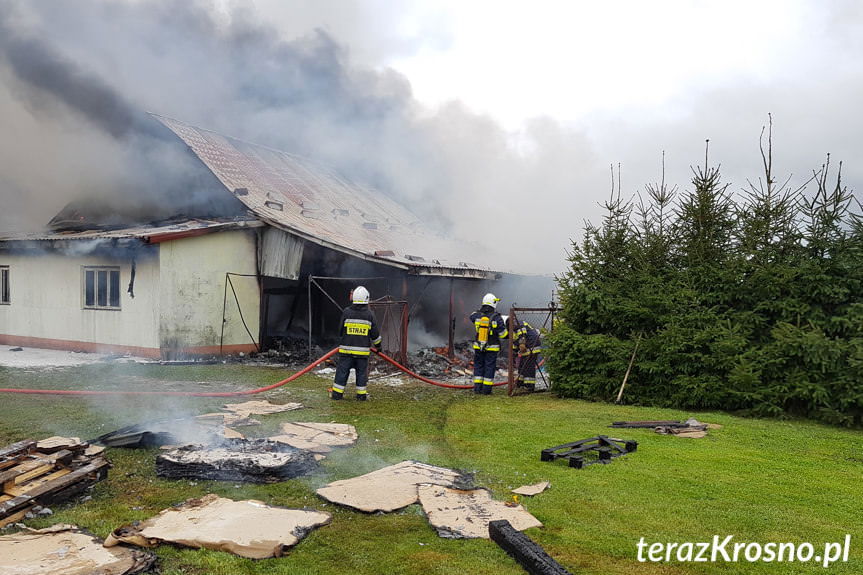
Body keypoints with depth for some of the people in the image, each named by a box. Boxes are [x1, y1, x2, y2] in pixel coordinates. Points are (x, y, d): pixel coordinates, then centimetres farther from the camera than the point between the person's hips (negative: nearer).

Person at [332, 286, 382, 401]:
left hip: (346, 349, 0)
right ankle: (361, 394, 14)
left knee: (342, 371, 7)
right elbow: (375, 333, 3)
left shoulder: (346, 312, -4)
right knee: (361, 372, 10)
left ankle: (337, 393, 13)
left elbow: (340, 330, 3)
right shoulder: (369, 314, -2)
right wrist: (377, 345, 19)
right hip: (363, 350, 0)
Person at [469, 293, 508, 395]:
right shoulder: (497, 318, -15)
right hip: (492, 348, -3)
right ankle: (486, 389, 6)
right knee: (489, 367, 5)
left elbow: (472, 316, 19)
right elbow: (502, 333, -9)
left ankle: (477, 387, 13)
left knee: (478, 366, 13)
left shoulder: (477, 315, -7)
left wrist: (481, 310, 18)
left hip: (478, 347, 3)